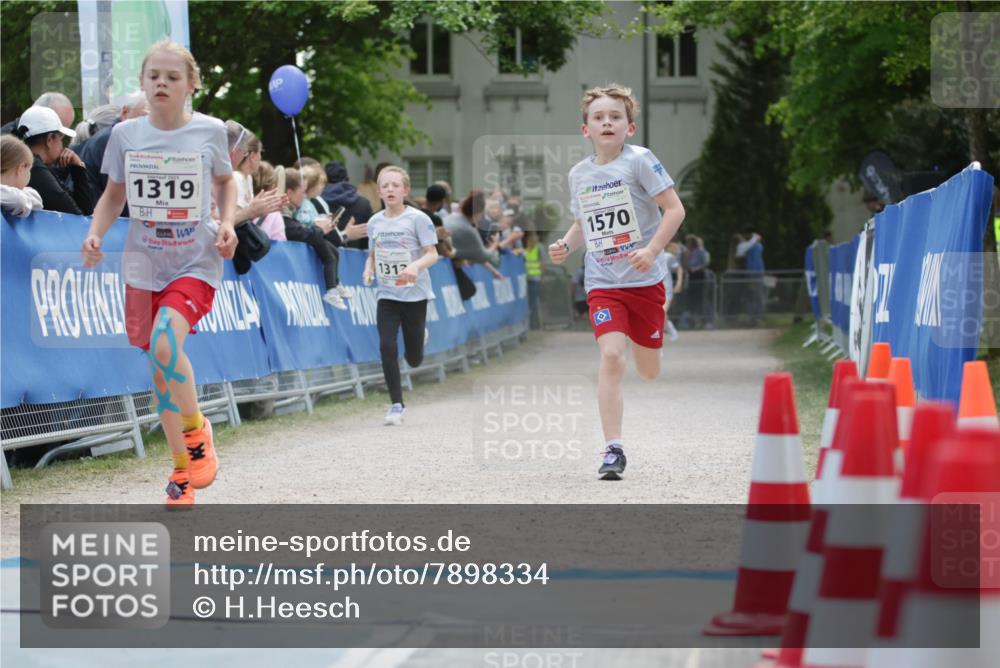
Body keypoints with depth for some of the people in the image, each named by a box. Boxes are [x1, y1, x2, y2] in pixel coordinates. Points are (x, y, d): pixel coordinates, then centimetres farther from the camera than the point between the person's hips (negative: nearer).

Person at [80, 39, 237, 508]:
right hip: (143, 264, 3)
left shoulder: (210, 131, -5)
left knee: (165, 343, -27)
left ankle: (196, 429, -2)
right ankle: (182, 472, 21)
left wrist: (227, 224, -3)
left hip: (196, 262, -3)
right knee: (160, 367, 6)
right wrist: (95, 234, -7)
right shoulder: (125, 134, -1)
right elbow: (114, 195, 10)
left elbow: (225, 181, 13)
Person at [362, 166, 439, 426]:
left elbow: (432, 254, -9)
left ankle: (420, 336, 43)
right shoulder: (375, 222, 4)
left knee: (414, 359, 5)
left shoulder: (418, 218, -9)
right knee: (387, 348, -12)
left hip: (415, 294, -3)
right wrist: (369, 268, -6)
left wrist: (416, 265, -29)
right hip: (386, 294, 3)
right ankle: (397, 404, -1)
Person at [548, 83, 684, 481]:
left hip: (644, 280, -2)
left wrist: (651, 250, -20)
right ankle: (613, 449, -17)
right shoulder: (578, 174, 7)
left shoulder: (639, 161, -8)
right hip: (602, 282, 2)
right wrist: (565, 245, 1)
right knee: (611, 355, -19)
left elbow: (675, 209, -9)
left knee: (649, 372, 9)